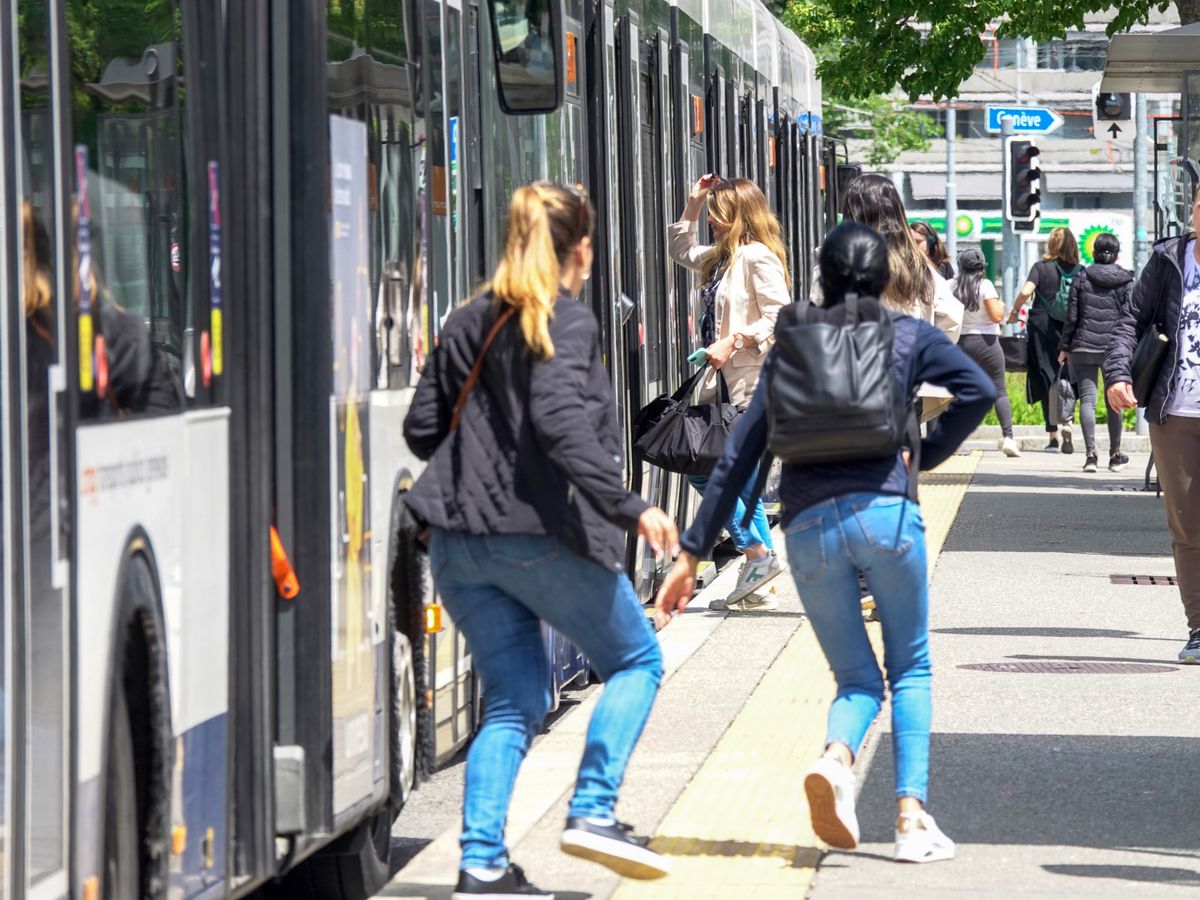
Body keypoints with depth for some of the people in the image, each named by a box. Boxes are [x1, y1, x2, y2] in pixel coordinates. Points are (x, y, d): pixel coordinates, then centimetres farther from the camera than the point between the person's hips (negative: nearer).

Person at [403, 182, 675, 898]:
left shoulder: (469, 323, 13)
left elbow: (423, 427, 13)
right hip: (541, 532, -7)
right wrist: (629, 506, -24)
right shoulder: (567, 322, -8)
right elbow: (560, 424, -22)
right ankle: (595, 811, -2)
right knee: (636, 661, 12)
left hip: (459, 537, 7)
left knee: (515, 701, 12)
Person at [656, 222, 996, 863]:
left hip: (809, 525, 2)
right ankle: (912, 816, -1)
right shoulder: (908, 335, 12)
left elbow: (738, 456, 12)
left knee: (857, 678, 14)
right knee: (910, 669, 14)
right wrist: (926, 454, 11)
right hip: (884, 509, -2)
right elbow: (978, 390, -5)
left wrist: (692, 552, 13)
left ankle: (836, 758, -20)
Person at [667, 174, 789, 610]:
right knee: (740, 477, 9)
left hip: (751, 386, -10)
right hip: (725, 384, 10)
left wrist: (733, 342, -22)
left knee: (702, 467, -12)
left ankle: (757, 551, -6)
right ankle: (755, 586, 11)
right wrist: (692, 206, 26)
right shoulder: (721, 258, 16)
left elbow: (779, 316, -19)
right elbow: (681, 251, 36)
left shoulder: (758, 258, -11)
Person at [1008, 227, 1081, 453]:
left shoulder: (1041, 267, -4)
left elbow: (1026, 291, -16)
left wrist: (1015, 312, 0)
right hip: (1069, 330, 1)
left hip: (1042, 326, -1)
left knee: (1047, 380, 6)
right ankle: (1066, 424, -15)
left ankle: (1053, 436, 7)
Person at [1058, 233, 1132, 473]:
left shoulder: (1081, 277, 1)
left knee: (1087, 398, -2)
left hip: (1084, 347, -1)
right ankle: (1115, 455, 20)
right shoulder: (1126, 281, 1)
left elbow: (1072, 316, 1)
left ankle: (1091, 453, -15)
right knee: (1114, 401, 11)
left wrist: (1064, 346, 8)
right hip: (1114, 349, 1)